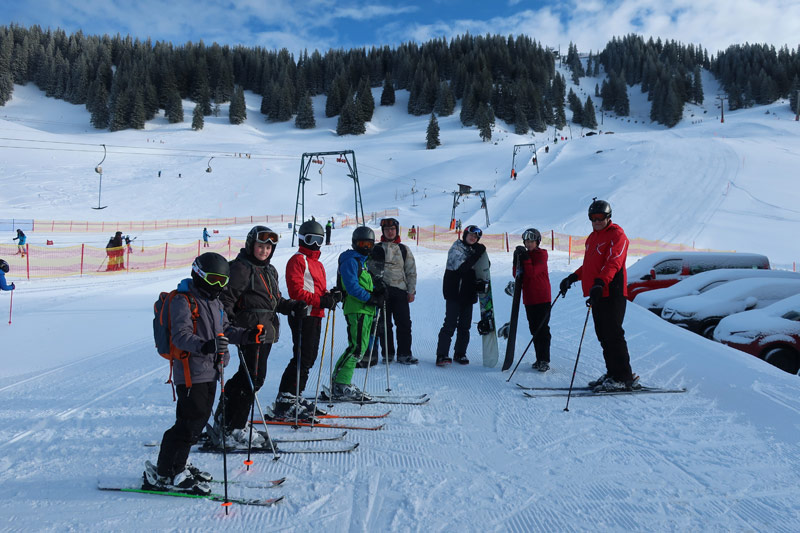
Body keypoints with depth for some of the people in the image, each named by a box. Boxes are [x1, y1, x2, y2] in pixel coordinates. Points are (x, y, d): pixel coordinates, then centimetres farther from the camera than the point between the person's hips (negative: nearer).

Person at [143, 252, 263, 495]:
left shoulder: (215, 301, 16)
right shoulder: (183, 301, -11)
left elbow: (225, 329, 25)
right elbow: (180, 336, -22)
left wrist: (248, 335, 9)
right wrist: (205, 346, -39)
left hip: (210, 372, 9)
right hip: (191, 372, -9)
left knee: (200, 419, 15)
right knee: (191, 423, -9)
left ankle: (178, 466, 31)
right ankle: (164, 475, 3)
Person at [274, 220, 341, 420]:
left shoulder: (317, 263, 23)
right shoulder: (297, 260, -7)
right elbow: (296, 292, -17)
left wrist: (330, 295, 3)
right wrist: (322, 301, -23)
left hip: (315, 317, 10)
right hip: (302, 316, -10)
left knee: (309, 359, 13)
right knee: (302, 359, -12)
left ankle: (296, 397, 22)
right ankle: (284, 402, -8)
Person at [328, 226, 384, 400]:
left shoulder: (361, 261, 23)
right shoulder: (350, 260, -8)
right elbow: (352, 287, -18)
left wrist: (376, 290, 6)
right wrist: (372, 299, -18)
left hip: (364, 310, 10)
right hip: (356, 310, -10)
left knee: (360, 347, 11)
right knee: (357, 348, -13)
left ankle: (339, 382, 16)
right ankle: (341, 386, -10)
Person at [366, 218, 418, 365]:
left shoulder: (404, 250, 12)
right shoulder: (376, 249, 9)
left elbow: (411, 272, 11)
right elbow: (369, 268, 10)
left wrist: (411, 291, 4)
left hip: (400, 290, 1)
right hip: (381, 290, 0)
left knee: (404, 323, -5)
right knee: (383, 324, 2)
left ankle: (404, 354, 3)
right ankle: (387, 353, 13)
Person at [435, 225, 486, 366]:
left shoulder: (476, 250, 14)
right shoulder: (456, 248, -5)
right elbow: (462, 267, -21)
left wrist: (481, 283, 4)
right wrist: (477, 254, -20)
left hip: (468, 294, 6)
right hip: (454, 293, -6)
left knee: (465, 326, 9)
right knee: (450, 324, -11)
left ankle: (460, 353, 19)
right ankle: (441, 355, -12)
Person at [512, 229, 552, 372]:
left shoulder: (541, 255, -6)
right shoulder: (524, 255, 13)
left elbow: (532, 273, -19)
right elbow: (517, 275, 6)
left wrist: (525, 258, -21)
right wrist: (517, 260, -6)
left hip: (542, 298, -7)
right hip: (529, 298, 7)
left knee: (543, 329, -7)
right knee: (534, 329, 10)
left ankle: (544, 361, -4)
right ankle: (539, 359, 18)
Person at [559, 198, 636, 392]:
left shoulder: (617, 235, -6)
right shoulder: (592, 237, 20)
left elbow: (613, 263, -21)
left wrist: (600, 282, -34)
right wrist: (572, 278, 22)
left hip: (612, 294, -9)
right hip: (597, 294, 9)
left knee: (613, 335, -9)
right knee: (603, 336, 11)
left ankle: (624, 378, -3)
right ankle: (612, 374, 19)